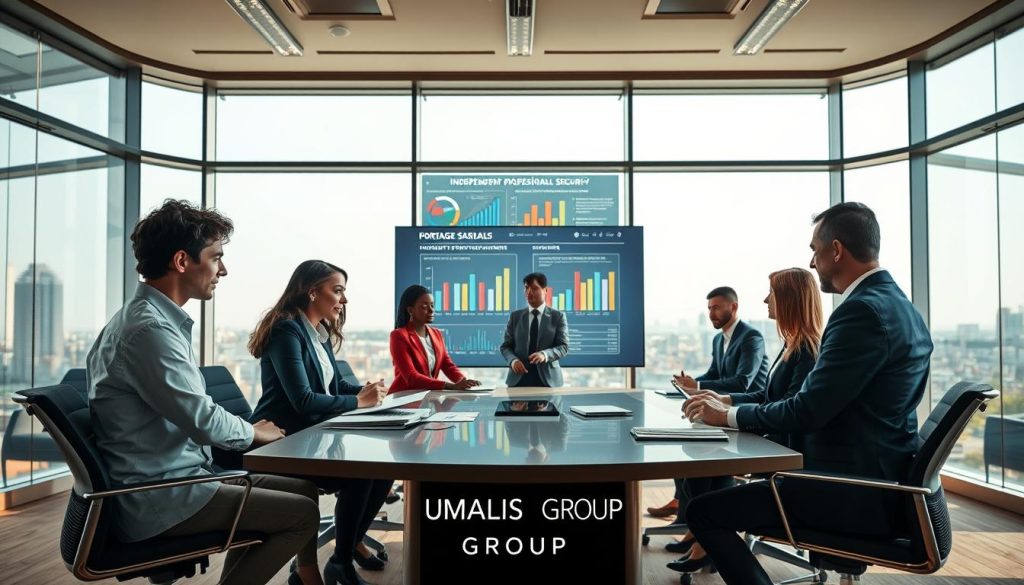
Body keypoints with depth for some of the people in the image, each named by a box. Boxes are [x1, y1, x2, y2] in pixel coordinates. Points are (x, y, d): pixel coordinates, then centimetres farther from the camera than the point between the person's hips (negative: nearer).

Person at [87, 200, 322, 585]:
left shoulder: (153, 317, 12)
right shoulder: (149, 328, -22)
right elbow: (203, 420, -23)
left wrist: (247, 430, 6)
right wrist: (253, 432, -4)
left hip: (169, 476, 10)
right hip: (157, 498, -10)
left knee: (303, 489, 11)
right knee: (303, 513, -10)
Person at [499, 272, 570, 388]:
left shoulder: (558, 316, 4)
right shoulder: (515, 316, 10)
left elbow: (564, 346, -3)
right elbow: (505, 346, 9)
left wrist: (545, 354, -23)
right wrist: (513, 360, -13)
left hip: (547, 379, -1)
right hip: (518, 378, 1)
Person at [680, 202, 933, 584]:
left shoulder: (863, 310, -20)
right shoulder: (897, 305, 11)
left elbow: (808, 412, -22)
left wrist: (729, 415, -7)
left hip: (858, 492, -10)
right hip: (880, 479, 10)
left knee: (703, 511, -10)